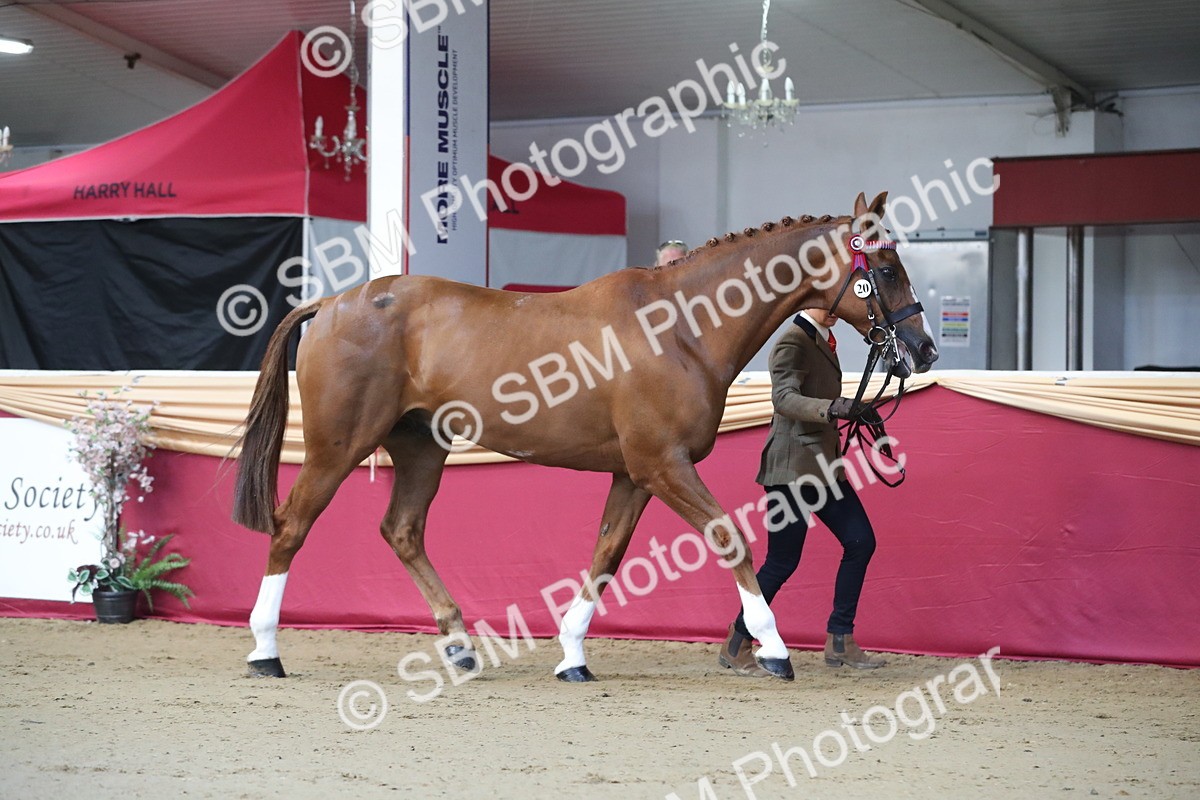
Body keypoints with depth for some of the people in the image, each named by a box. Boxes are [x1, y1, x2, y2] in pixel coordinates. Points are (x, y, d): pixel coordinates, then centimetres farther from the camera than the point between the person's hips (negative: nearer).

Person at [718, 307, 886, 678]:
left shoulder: (822, 341, 15)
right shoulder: (792, 344, -14)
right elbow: (784, 398, -30)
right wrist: (833, 408, -43)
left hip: (823, 463, 10)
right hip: (792, 468, -10)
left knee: (860, 542, 4)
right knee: (783, 561, -6)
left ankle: (839, 641, 11)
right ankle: (735, 647, 7)